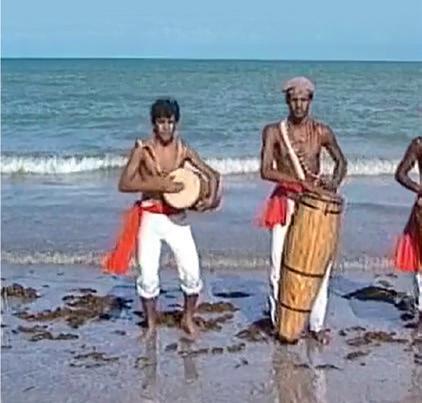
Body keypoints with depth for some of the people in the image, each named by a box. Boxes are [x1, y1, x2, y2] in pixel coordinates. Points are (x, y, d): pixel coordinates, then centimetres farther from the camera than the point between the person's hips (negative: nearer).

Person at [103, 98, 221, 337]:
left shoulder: (184, 150, 1)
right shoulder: (143, 149, -6)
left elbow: (212, 174, 6)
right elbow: (124, 184, -15)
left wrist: (211, 197, -14)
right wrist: (160, 185, -22)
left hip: (177, 218, 2)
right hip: (150, 218, -2)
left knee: (192, 272, -2)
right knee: (148, 275, -1)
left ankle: (188, 319, 22)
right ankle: (151, 323, 21)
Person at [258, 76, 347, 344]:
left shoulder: (322, 132, 1)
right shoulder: (274, 131, -5)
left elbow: (341, 161, 16)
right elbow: (266, 171, -15)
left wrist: (335, 182, -4)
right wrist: (301, 181, -23)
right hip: (285, 204, -2)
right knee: (281, 264, -3)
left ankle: (317, 324, 14)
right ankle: (280, 322, 13)